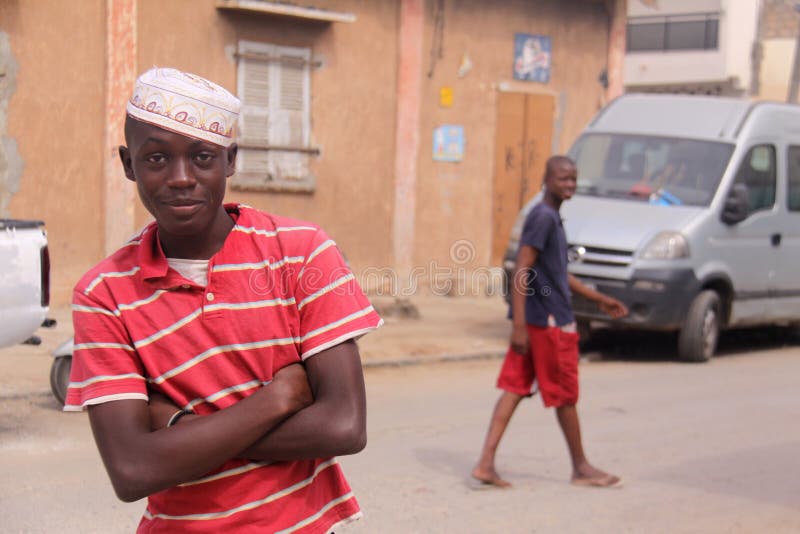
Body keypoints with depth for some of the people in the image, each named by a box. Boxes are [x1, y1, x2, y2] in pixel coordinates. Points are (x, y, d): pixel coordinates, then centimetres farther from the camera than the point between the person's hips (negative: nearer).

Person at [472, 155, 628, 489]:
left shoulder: (553, 218, 16)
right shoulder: (542, 217, -15)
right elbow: (521, 271, -21)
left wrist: (599, 299, 30)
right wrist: (519, 325, -25)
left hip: (537, 322, 9)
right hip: (550, 322, -9)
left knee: (514, 389, 5)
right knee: (565, 396, 4)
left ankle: (486, 464, 3)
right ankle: (581, 468, 19)